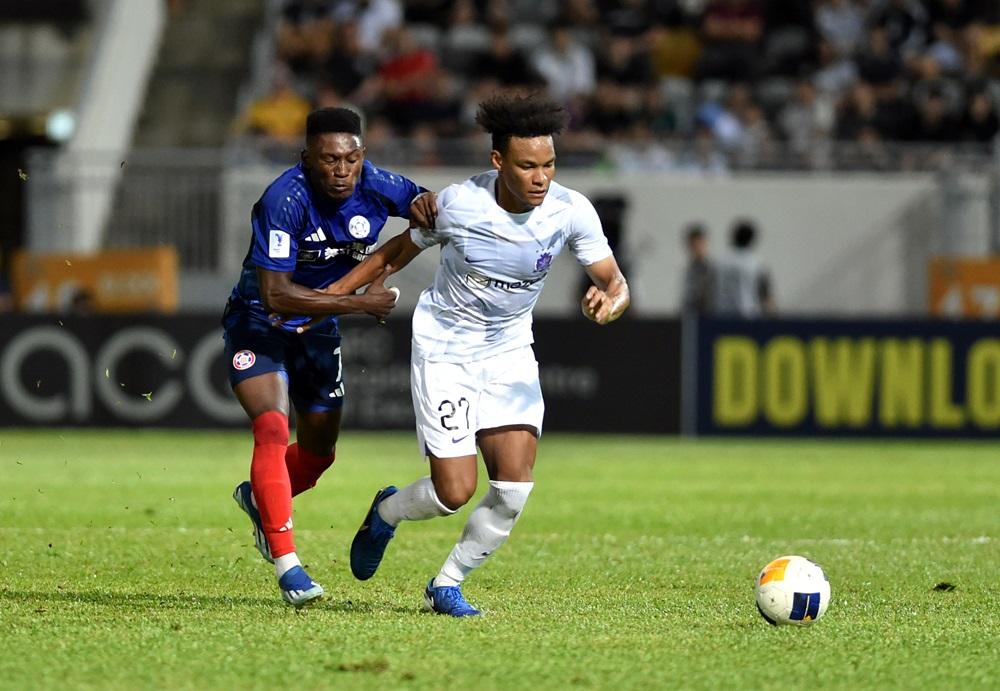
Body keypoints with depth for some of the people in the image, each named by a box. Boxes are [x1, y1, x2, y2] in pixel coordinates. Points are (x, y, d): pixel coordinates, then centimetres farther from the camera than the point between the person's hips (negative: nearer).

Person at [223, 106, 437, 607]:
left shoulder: (374, 186, -16)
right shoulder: (284, 201, -31)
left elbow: (429, 209, 2)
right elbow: (276, 293, -33)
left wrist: (424, 206, -24)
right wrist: (358, 303, -35)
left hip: (318, 329, 6)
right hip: (258, 322, -6)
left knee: (319, 450, 15)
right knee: (272, 429, -26)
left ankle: (259, 498, 48)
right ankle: (286, 564, -24)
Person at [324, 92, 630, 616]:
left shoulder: (570, 211, -15)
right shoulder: (458, 204, -19)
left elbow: (615, 282, -11)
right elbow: (397, 252, -1)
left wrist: (608, 303, -36)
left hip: (509, 351, 3)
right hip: (444, 350, -3)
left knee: (515, 484, -12)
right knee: (455, 491, -11)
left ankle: (447, 585, 11)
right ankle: (387, 513, 25)